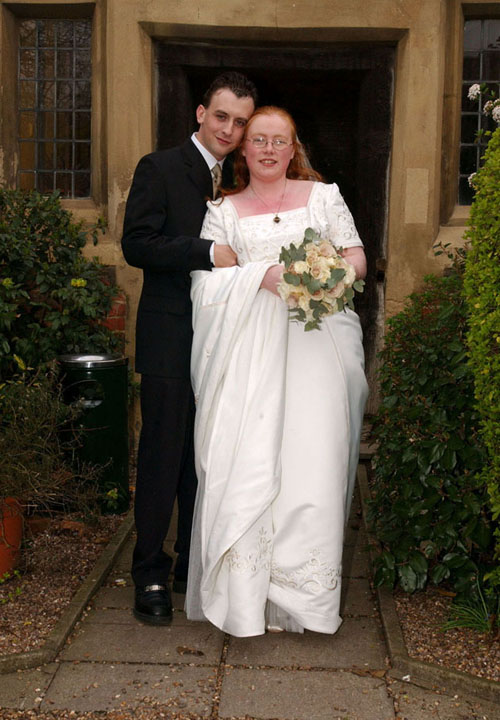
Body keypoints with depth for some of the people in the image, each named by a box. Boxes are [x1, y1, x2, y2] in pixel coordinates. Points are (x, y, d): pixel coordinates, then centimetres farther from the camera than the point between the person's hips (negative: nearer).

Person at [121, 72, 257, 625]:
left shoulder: (239, 180, 15)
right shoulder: (160, 169, -3)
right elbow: (136, 244, -14)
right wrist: (208, 252, -19)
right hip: (171, 340, -6)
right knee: (163, 455, 0)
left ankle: (194, 564, 27)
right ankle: (150, 574, 14)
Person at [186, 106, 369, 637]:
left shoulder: (323, 195, 16)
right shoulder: (223, 211, 14)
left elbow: (357, 258, 12)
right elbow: (206, 283, 2)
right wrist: (264, 276, -15)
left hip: (314, 347, 0)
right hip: (250, 350, 0)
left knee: (312, 462, -5)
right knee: (246, 464, -8)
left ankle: (304, 596, 7)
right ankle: (246, 597, 2)